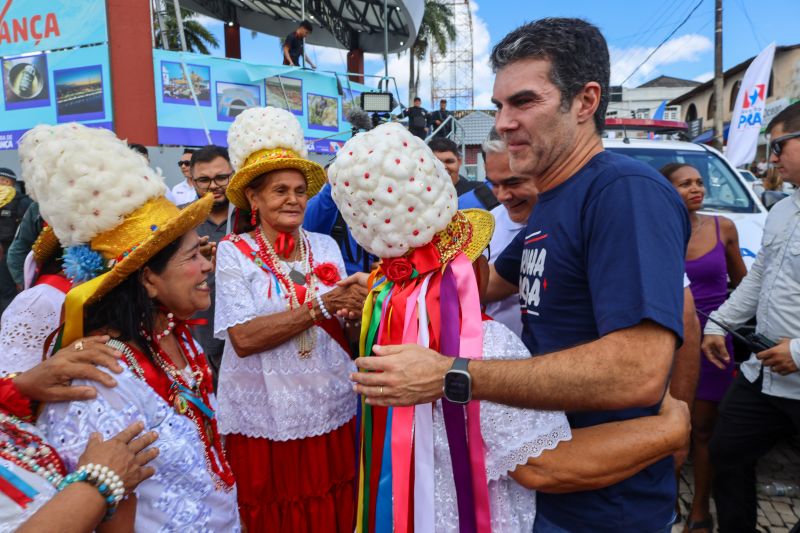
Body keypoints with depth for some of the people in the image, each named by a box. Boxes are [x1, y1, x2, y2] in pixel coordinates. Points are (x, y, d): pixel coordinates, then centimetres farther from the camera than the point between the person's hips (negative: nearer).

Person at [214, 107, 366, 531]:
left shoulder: (325, 246, 3)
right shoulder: (234, 251, -7)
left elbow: (349, 329, 6)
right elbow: (244, 338, -19)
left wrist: (355, 311, -16)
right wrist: (321, 306, -21)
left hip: (333, 413, 3)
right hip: (265, 421, -3)